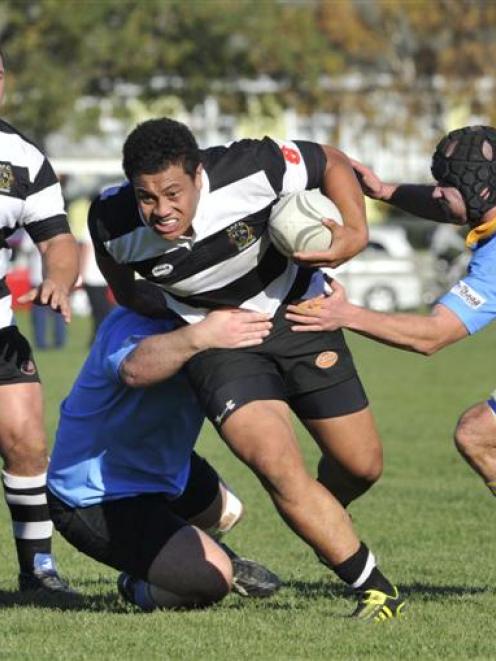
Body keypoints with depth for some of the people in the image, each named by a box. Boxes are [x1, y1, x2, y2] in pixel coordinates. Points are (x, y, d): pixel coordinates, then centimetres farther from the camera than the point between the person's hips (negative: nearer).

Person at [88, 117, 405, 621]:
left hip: (297, 315, 1)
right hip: (218, 344, -1)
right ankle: (374, 588, -7)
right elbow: (126, 295, 2)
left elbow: (332, 163, -9)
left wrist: (355, 233, -22)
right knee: (276, 463, -23)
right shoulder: (113, 223, -23)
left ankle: (326, 524, 44)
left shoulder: (253, 168, -28)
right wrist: (203, 319, -3)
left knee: (362, 465, 7)